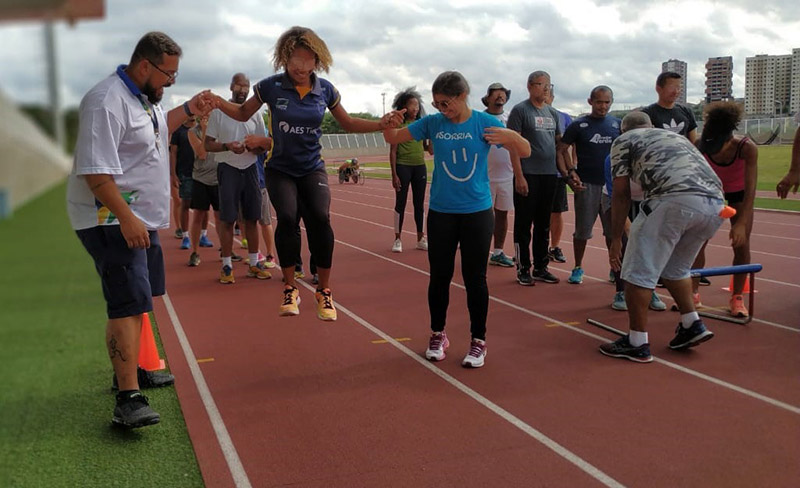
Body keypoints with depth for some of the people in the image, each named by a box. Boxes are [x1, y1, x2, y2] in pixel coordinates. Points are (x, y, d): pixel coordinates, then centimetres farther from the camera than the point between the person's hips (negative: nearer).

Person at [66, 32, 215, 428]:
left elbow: (155, 129, 35)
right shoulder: (106, 101, -19)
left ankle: (132, 370, 33)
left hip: (140, 219, 10)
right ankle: (128, 399, -15)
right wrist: (125, 217, -28)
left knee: (139, 299, 18)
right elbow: (95, 171, -24)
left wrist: (188, 110, 22)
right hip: (112, 221, -10)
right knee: (128, 305, -15)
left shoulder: (144, 97, 12)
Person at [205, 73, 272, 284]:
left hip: (250, 169, 3)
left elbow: (265, 145, 9)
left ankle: (253, 263, 15)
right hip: (228, 169, -3)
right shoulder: (219, 112, -1)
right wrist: (227, 146, -22)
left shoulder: (255, 113, 8)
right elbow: (208, 144, -3)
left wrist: (254, 146, -14)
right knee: (227, 219, -3)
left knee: (252, 218, 6)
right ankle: (227, 265, 4)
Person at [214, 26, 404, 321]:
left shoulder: (325, 90, -3)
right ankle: (290, 289, -3)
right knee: (287, 218, -23)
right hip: (280, 169, -1)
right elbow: (243, 113, 6)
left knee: (320, 219, -19)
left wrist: (381, 124, -3)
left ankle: (324, 291, -2)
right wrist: (218, 102, -13)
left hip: (312, 169, 1)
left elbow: (348, 123, 11)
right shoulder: (271, 86, -9)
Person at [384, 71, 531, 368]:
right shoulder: (432, 123, -1)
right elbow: (393, 139, 7)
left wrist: (511, 136, -27)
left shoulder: (485, 122, -6)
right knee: (439, 276, 10)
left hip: (477, 212, -2)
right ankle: (438, 335, 27)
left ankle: (478, 341, 17)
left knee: (475, 278, 4)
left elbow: (525, 152, -5)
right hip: (440, 212, 2)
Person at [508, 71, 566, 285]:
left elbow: (559, 143, 19)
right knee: (523, 224, 1)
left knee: (543, 224, 13)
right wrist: (519, 176, -16)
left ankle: (540, 267, 22)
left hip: (550, 175, 6)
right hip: (528, 176, -6)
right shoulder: (520, 110, -5)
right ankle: (523, 269, 9)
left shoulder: (552, 113, 14)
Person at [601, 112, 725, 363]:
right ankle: (692, 325, 26)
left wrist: (616, 238, 18)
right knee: (675, 268, 27)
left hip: (674, 199, -7)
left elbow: (621, 194, 13)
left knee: (639, 270, 3)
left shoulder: (624, 140, 21)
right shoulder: (676, 136, 38)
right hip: (715, 205, 7)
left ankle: (637, 343, 7)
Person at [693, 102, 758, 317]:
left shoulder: (747, 148, -36)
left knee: (741, 243, -6)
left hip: (739, 192, -1)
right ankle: (693, 294, 7)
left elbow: (750, 190, -35)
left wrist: (741, 223, -41)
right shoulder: (700, 147, -32)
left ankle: (737, 298, 7)